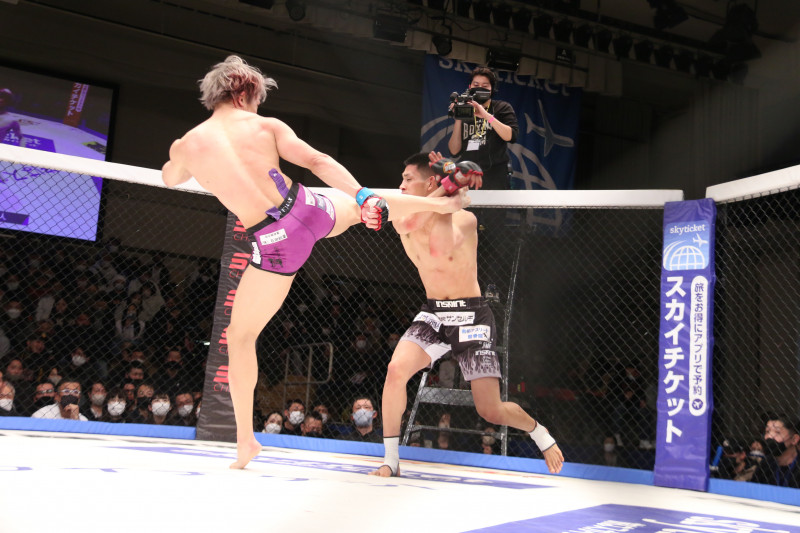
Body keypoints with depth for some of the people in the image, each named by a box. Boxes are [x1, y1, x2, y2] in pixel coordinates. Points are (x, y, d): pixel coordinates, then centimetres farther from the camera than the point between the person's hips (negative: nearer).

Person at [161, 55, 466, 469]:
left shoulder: (190, 145, -1)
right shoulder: (267, 126, 1)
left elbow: (169, 179, 22)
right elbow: (317, 161, -6)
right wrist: (363, 197, -8)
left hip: (276, 244, -2)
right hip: (310, 211, 2)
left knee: (240, 338, 14)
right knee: (362, 206, 37)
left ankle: (245, 440, 20)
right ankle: (438, 205, 58)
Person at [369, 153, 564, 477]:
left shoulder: (464, 219, -10)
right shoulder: (403, 221, 1)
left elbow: (441, 249, -31)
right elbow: (406, 223, -25)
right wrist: (443, 191, -26)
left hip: (471, 317, -3)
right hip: (433, 315, 4)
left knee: (492, 412, -3)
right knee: (396, 368, -25)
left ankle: (540, 433, 31)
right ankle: (390, 460, -10)